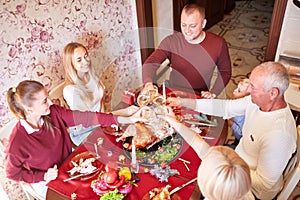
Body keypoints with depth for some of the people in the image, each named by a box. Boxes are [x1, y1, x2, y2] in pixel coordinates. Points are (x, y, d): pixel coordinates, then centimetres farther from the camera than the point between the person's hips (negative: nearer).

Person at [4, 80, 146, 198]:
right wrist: (44, 176, -23)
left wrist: (128, 119, -27)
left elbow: (85, 117, -23)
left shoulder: (53, 113, -20)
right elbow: (12, 172, -13)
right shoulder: (17, 141, -31)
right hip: (48, 185, -4)